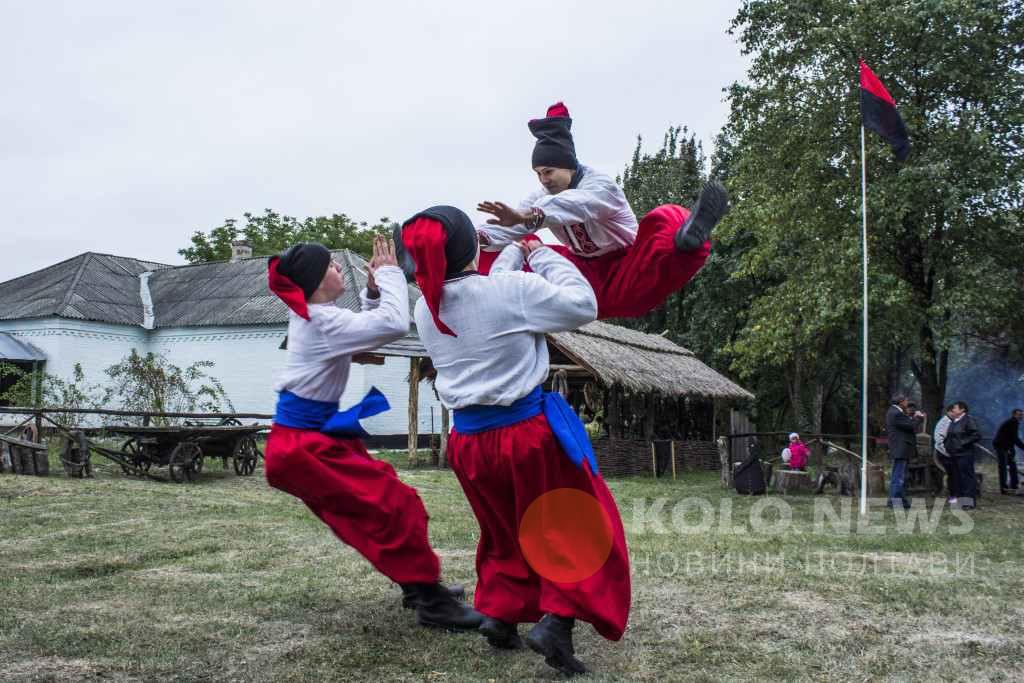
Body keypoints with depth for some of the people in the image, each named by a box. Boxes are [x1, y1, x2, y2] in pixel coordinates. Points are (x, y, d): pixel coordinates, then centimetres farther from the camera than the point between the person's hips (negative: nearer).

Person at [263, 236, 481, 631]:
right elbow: (394, 325, -27)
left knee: (388, 499, 13)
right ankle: (430, 601, -7)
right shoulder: (322, 320, -19)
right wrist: (389, 273, -13)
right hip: (302, 446, -10)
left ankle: (418, 585, 23)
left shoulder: (309, 316, 12)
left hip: (313, 436, 10)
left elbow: (365, 331, 23)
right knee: (392, 504, -13)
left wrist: (372, 291, 7)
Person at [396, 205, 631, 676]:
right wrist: (541, 254, 4)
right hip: (528, 431, -5)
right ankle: (556, 620, -4)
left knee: (507, 531, 26)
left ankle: (498, 613, 19)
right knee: (578, 528, 9)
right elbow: (582, 306, -5)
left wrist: (517, 250, 23)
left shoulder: (426, 309, 3)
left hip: (469, 440, 6)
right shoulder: (512, 289, -16)